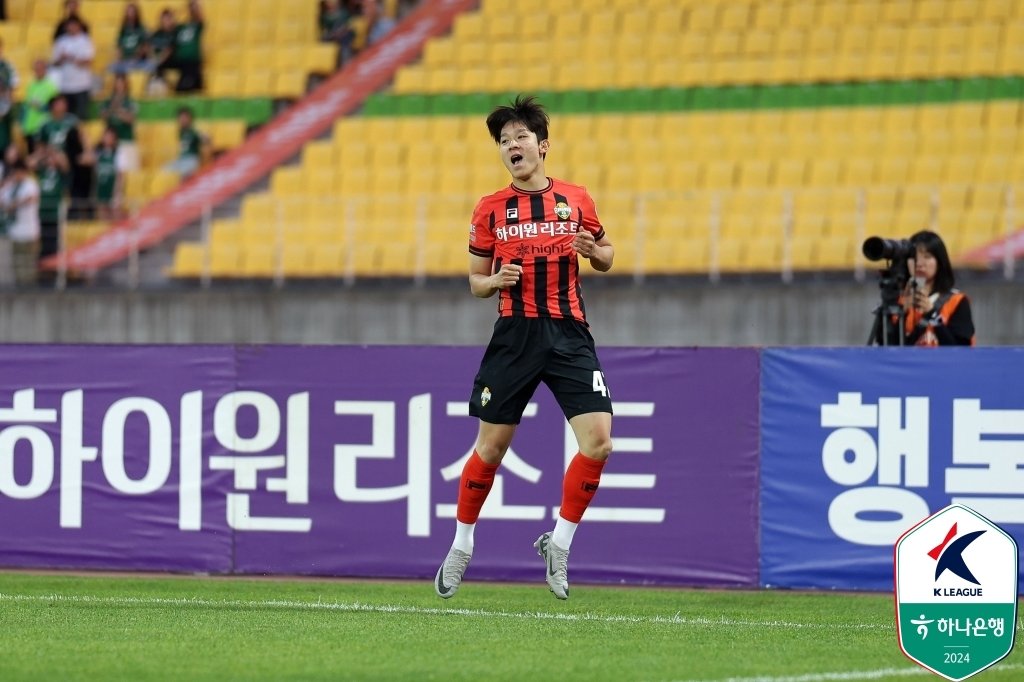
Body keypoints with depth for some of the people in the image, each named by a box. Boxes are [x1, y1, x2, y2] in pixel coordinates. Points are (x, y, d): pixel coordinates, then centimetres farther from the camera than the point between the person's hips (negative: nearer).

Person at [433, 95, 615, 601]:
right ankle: (461, 546, 22)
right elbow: (475, 280, 11)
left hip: (568, 336, 0)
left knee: (598, 442, -13)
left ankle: (559, 542, 4)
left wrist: (594, 251, -5)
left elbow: (605, 257, 17)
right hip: (514, 335, 0)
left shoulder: (575, 200, 5)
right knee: (491, 446, 4)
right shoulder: (490, 210, 4)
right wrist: (496, 280, -11)